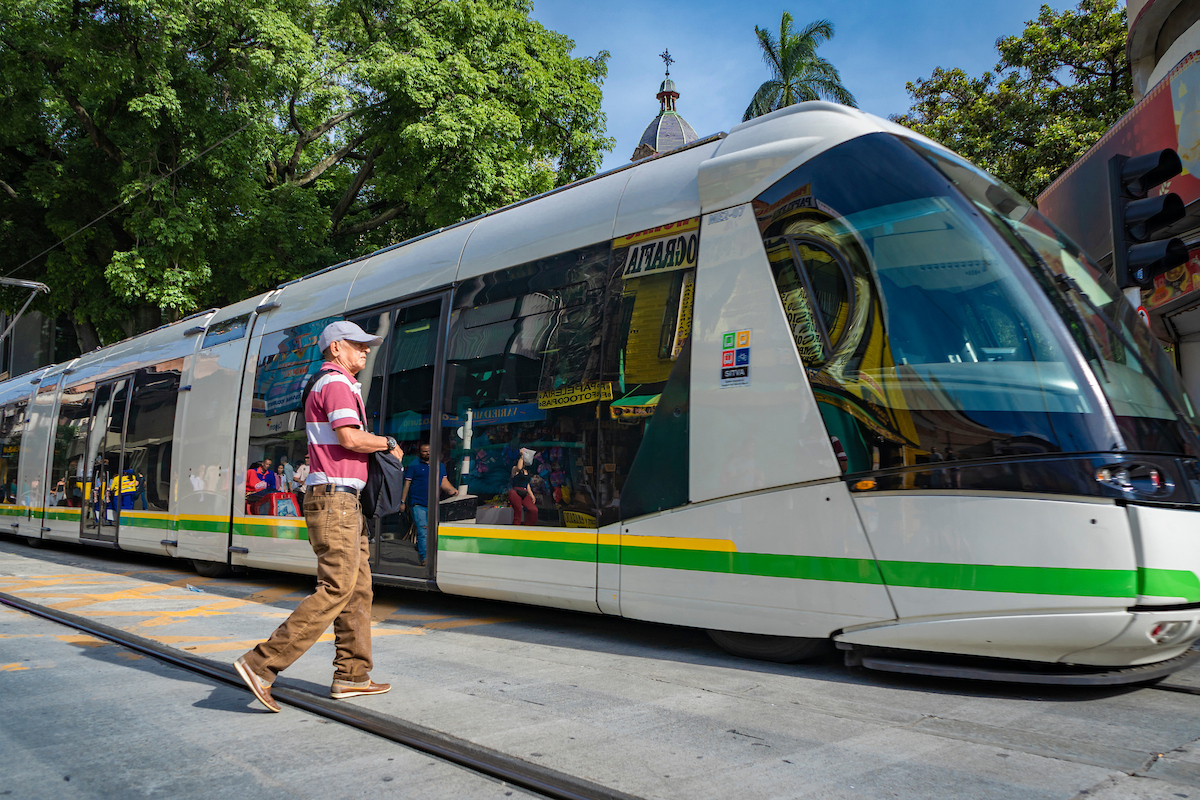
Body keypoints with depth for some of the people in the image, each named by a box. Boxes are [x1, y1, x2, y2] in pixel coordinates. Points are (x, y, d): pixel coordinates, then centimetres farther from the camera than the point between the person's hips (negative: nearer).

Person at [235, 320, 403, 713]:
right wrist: (389, 443, -5)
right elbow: (351, 438, -21)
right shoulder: (337, 382, -9)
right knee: (335, 590, -11)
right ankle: (262, 664, -9)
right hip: (335, 500, -11)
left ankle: (351, 675, 15)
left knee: (358, 588, 11)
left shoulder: (320, 384, 23)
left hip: (342, 502, 11)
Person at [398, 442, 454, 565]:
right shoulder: (414, 466, 4)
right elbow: (407, 484, 4)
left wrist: (453, 491, 0)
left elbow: (444, 482, 19)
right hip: (418, 504, -4)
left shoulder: (440, 466, 16)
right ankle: (424, 558, -3)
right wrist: (403, 502, 0)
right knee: (422, 532, -8)